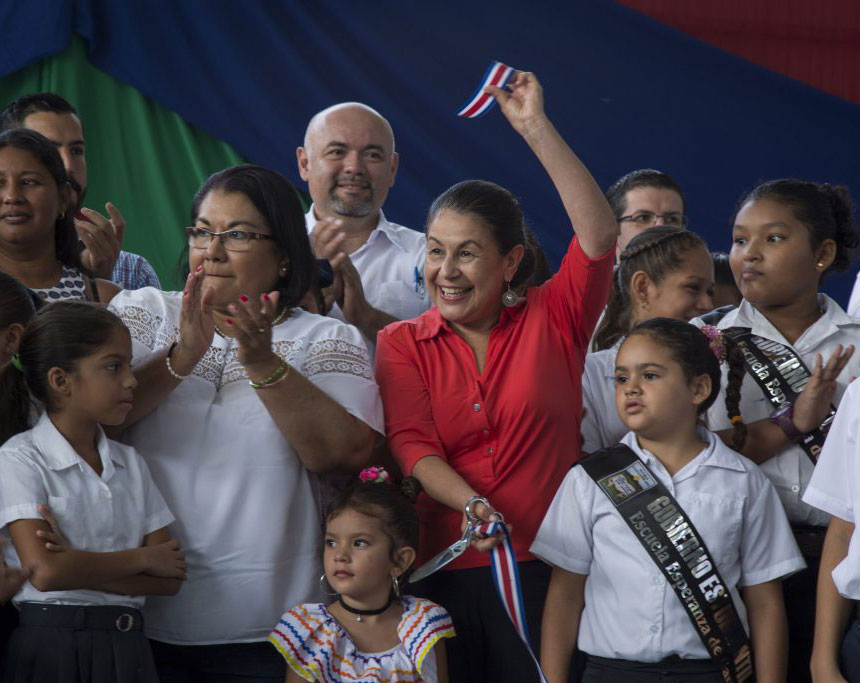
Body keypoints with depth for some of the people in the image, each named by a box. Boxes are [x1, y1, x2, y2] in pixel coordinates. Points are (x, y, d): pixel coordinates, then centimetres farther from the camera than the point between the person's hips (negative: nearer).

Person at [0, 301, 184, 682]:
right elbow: (44, 571, -18)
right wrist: (142, 558, -7)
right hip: (52, 646, -5)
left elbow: (169, 578, 2)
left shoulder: (130, 463, 11)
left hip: (127, 647, 5)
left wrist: (79, 567, -13)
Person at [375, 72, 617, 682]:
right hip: (445, 568, 1)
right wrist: (471, 504, -24)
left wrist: (537, 128, -13)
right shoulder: (402, 344, 8)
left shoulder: (551, 323, 5)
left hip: (546, 564, -1)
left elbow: (599, 235, -10)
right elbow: (412, 443, -4)